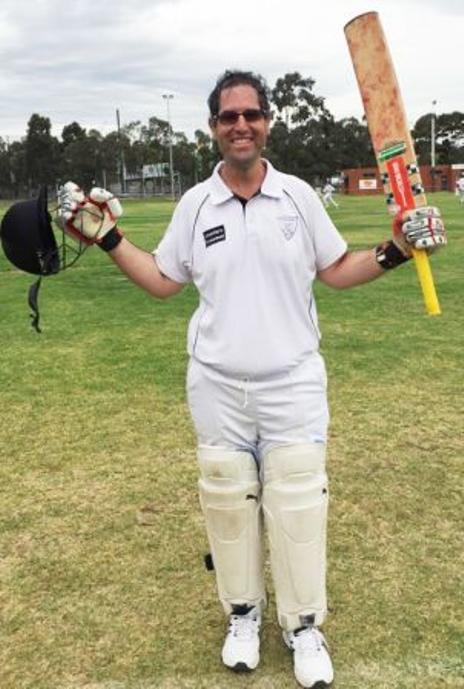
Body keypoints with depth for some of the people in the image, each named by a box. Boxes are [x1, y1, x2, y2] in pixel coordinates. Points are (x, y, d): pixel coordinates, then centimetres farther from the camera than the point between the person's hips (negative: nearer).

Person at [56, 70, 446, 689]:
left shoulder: (299, 196, 1)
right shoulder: (195, 204, 3)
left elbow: (337, 271, 7)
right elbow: (162, 281, 11)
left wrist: (395, 251, -6)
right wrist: (108, 239, 4)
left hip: (293, 382, -1)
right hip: (217, 385, 1)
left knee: (297, 504, 2)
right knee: (228, 500, 11)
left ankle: (304, 626, 21)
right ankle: (243, 613, 32)